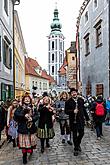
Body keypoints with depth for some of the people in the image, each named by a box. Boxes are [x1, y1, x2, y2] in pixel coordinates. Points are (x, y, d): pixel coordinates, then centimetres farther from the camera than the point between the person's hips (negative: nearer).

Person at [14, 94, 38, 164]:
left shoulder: (33, 108, 7)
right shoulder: (20, 108, 1)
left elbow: (36, 116, 0)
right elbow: (16, 114, -14)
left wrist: (32, 118, -19)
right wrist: (24, 115, -24)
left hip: (31, 127, 2)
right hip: (23, 128, -2)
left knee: (31, 141, 9)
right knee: (24, 143, -1)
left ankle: (31, 150, 38)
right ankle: (24, 157, 12)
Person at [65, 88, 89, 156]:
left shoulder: (81, 100, 5)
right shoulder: (68, 102, -6)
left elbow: (84, 109, 10)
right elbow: (66, 111, -8)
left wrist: (87, 118, 12)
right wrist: (73, 111, -25)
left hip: (81, 120, 3)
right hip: (73, 121, -3)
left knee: (81, 133, 6)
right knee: (75, 135, 6)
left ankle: (78, 144, 36)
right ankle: (76, 149, 22)